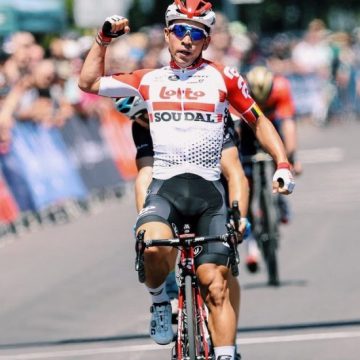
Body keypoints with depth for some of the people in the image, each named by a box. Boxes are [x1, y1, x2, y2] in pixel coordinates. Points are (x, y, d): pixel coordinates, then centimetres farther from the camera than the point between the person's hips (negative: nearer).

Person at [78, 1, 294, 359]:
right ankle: (159, 300, -2)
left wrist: (282, 164, 2)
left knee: (214, 281, -10)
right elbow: (89, 81, 22)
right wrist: (104, 38, 14)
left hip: (209, 189, 0)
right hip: (165, 185, 0)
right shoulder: (149, 80, 13)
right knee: (154, 247, -31)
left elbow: (259, 122, 14)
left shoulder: (223, 77, 8)